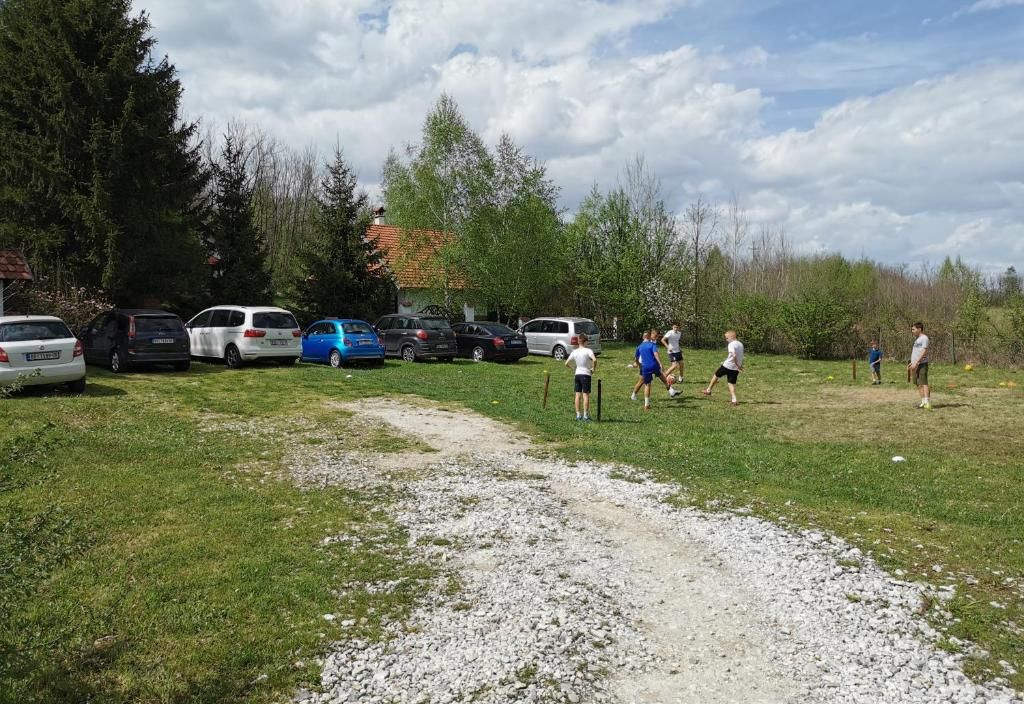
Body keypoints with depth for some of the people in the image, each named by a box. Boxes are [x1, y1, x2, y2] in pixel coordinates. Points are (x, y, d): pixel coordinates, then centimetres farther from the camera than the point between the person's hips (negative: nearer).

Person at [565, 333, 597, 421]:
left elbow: (566, 363, 6)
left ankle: (578, 415, 10)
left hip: (577, 374, 5)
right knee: (586, 395, -1)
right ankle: (585, 415, 0)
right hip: (586, 374, -5)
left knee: (578, 395, 8)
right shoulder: (588, 350, -10)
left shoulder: (574, 352, 4)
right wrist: (593, 368, -11)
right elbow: (594, 360, -27)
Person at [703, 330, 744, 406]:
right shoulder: (740, 344, 11)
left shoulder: (731, 344, -14)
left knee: (716, 375, 16)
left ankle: (708, 390, 29)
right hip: (736, 368, 6)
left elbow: (734, 355, -28)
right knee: (732, 383, 8)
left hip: (727, 366, -6)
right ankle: (734, 400, -7)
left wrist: (737, 365, -23)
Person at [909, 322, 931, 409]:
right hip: (916, 364, 10)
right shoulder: (917, 339, 20)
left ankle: (927, 403, -20)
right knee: (918, 384, 9)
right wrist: (911, 363, 19)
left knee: (923, 383, -15)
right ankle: (923, 402, 14)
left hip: (922, 364, -10)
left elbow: (924, 352, -18)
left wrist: (916, 363, -21)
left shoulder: (924, 338, -10)